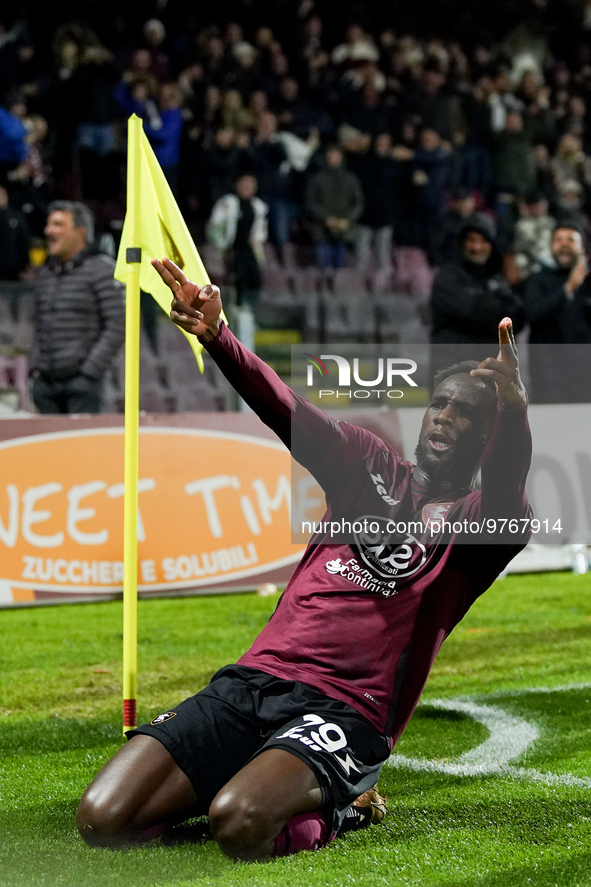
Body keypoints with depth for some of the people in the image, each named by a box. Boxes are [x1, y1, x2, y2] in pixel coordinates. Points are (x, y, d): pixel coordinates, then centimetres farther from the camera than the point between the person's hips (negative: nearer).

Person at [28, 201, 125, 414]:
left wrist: (90, 372, -14)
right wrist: (34, 368, 10)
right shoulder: (44, 275, 17)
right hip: (45, 381, 6)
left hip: (81, 381, -6)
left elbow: (116, 328, -9)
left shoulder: (100, 270, -3)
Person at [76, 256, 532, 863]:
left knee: (239, 826, -35)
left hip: (345, 714, -5)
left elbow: (507, 495, -18)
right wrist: (215, 338, -18)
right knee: (102, 821, -12)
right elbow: (289, 413, 2)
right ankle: (262, 784, 12)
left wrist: (515, 410, -42)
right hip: (251, 680, 5)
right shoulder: (372, 467, 17)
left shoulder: (475, 523, 6)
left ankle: (330, 811, -2)